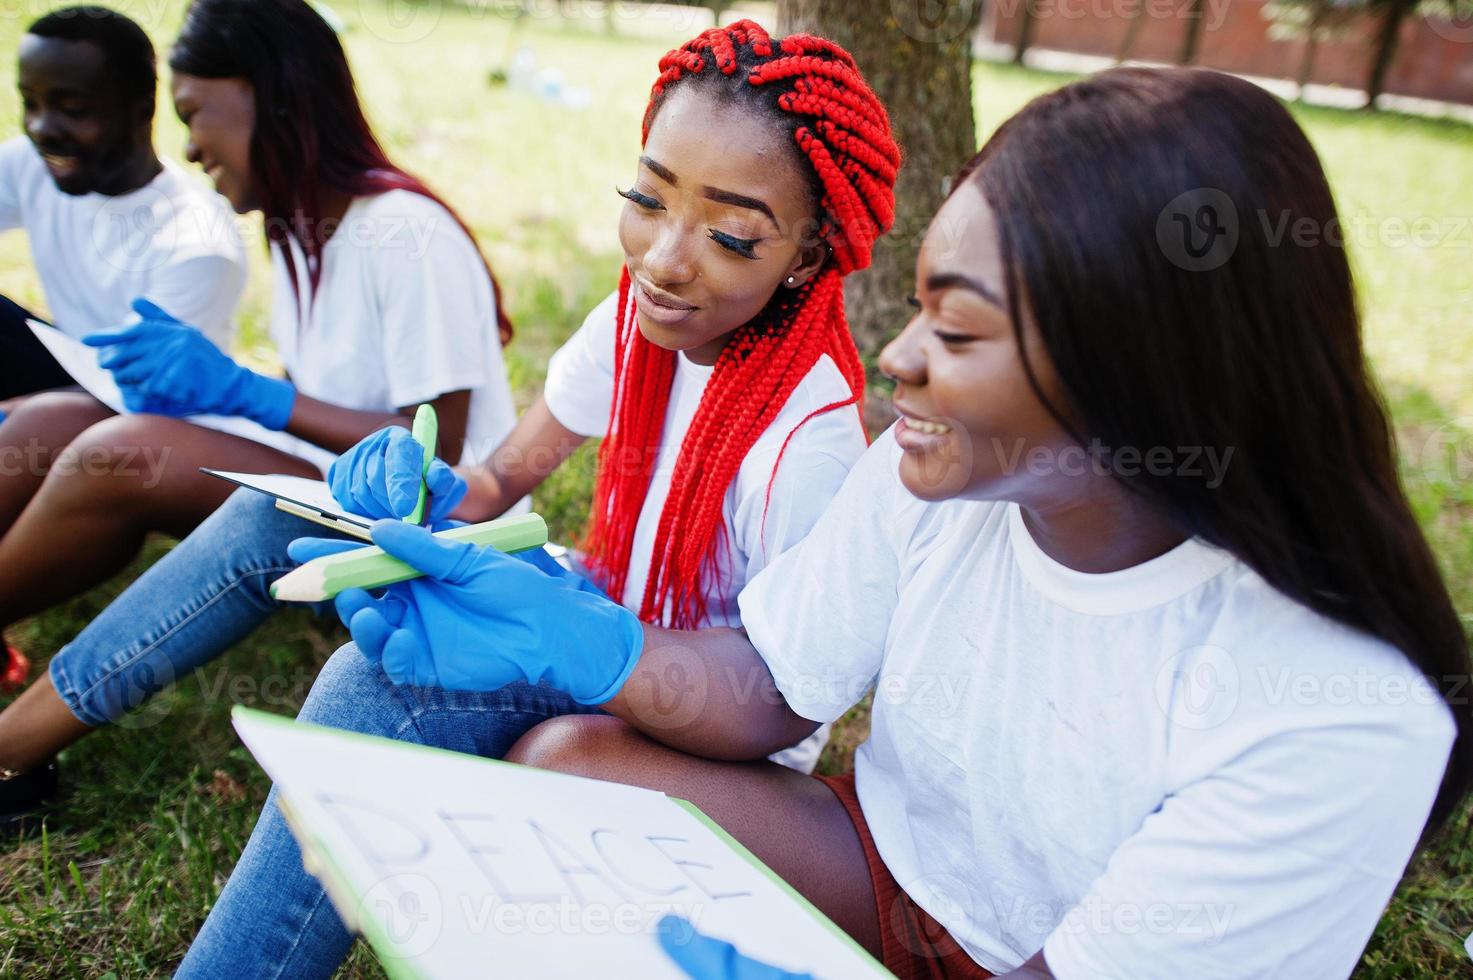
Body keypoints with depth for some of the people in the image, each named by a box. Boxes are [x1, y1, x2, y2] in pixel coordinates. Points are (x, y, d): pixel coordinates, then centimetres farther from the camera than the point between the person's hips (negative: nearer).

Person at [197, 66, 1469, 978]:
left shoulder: (1341, 725, -29)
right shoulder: (935, 474, -14)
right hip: (886, 866, 4)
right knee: (567, 756, -16)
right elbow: (768, 689, -5)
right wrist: (577, 642, -22)